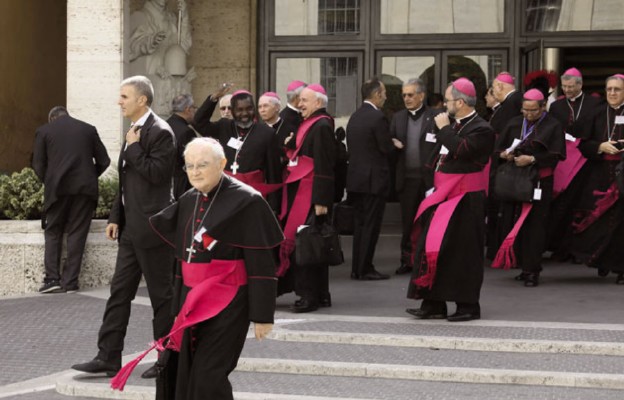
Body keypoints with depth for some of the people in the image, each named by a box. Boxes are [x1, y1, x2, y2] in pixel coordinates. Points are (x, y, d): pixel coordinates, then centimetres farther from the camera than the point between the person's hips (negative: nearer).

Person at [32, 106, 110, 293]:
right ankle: (70, 281, 3)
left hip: (57, 188, -1)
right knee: (77, 233, 6)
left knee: (52, 232, 10)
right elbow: (103, 160, 9)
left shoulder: (44, 131, 6)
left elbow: (38, 164, 2)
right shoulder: (88, 129, 10)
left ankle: (52, 278, 0)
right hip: (84, 187, 1)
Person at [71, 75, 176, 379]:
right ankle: (108, 358, 12)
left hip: (151, 228, -9)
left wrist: (133, 148, -15)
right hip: (131, 228, 9)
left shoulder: (159, 132, -13)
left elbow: (157, 174, -22)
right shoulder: (134, 132, 15)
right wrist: (115, 217, 15)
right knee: (119, 293, 9)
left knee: (161, 295, 1)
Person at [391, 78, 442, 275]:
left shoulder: (436, 117, -1)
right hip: (407, 177, 4)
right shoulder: (398, 117, 13)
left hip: (429, 177, -4)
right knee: (408, 222, 7)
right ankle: (407, 260, 13)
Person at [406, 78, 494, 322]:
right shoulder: (455, 125, 14)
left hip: (465, 200, -9)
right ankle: (434, 304, 13)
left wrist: (444, 129, -17)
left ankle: (468, 306, 6)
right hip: (444, 196, 9)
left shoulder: (481, 129, -13)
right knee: (433, 245, 8)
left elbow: (461, 151, -28)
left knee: (462, 251, -3)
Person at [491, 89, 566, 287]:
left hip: (539, 182, -4)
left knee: (534, 226, -7)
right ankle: (521, 264, 9)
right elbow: (499, 148, 15)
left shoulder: (552, 127, 1)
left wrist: (532, 159, -17)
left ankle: (532, 270, -3)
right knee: (511, 224, -1)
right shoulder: (514, 124, 14)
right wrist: (505, 154, -7)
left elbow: (556, 155, -7)